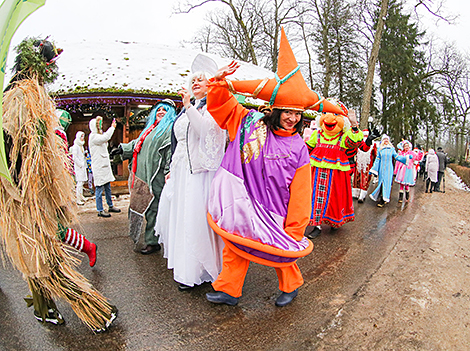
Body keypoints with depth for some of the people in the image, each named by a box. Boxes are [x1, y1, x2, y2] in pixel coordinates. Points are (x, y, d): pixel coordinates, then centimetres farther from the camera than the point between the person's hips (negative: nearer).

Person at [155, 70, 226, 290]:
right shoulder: (186, 110, 20)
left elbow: (205, 130, -22)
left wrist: (189, 107, -20)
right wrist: (172, 169, 21)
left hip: (200, 171, -8)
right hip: (181, 171, 8)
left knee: (195, 219, -7)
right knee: (179, 215, 12)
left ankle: (193, 272, 6)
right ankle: (183, 265, 27)